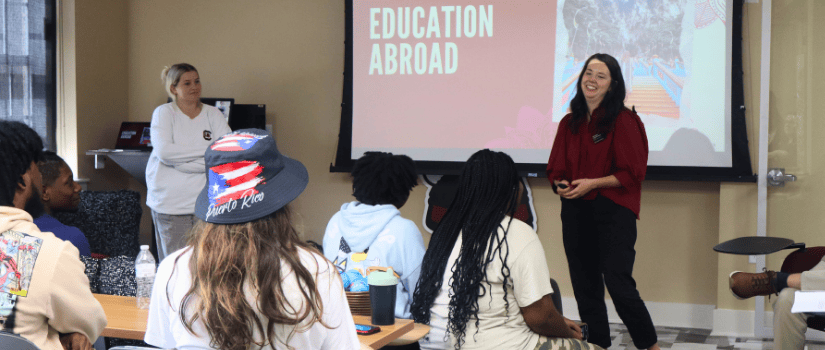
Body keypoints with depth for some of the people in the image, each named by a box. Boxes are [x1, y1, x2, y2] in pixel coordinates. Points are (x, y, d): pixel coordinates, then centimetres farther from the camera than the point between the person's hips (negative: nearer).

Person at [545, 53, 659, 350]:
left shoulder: (623, 120, -5)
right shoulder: (569, 123, 11)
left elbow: (632, 172, -9)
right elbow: (555, 169, 16)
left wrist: (592, 183, -15)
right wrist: (561, 185, -5)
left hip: (613, 211, -6)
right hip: (575, 212, 6)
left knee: (619, 285, -11)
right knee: (585, 289, 9)